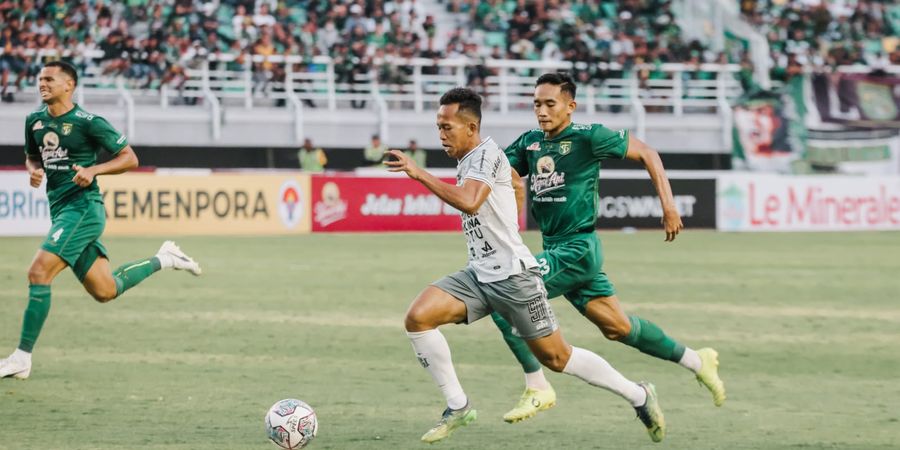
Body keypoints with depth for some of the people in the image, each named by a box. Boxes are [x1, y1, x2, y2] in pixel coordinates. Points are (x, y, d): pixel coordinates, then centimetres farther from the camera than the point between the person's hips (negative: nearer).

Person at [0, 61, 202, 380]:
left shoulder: (88, 123, -11)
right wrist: (34, 170, 2)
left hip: (82, 207, -8)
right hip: (60, 209, 8)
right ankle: (163, 260, 33)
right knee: (105, 291, 12)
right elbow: (32, 156, 26)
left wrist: (93, 170, -19)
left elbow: (129, 158, -5)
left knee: (39, 273, -18)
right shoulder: (35, 121, 9)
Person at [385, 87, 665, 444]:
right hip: (478, 276, 8)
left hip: (512, 276, -8)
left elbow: (469, 201, -35)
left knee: (556, 358, 0)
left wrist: (418, 173, -35)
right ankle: (458, 407, -3)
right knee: (417, 318, -12)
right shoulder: (466, 161, 11)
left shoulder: (486, 153, -16)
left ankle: (638, 395, 18)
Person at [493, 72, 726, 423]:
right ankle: (696, 361, 32)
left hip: (577, 249, -8)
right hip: (555, 249, 8)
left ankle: (537, 389, -9)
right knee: (618, 328, 16)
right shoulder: (530, 143, 8)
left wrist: (668, 206, -7)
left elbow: (646, 153, -4)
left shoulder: (588, 137, -11)